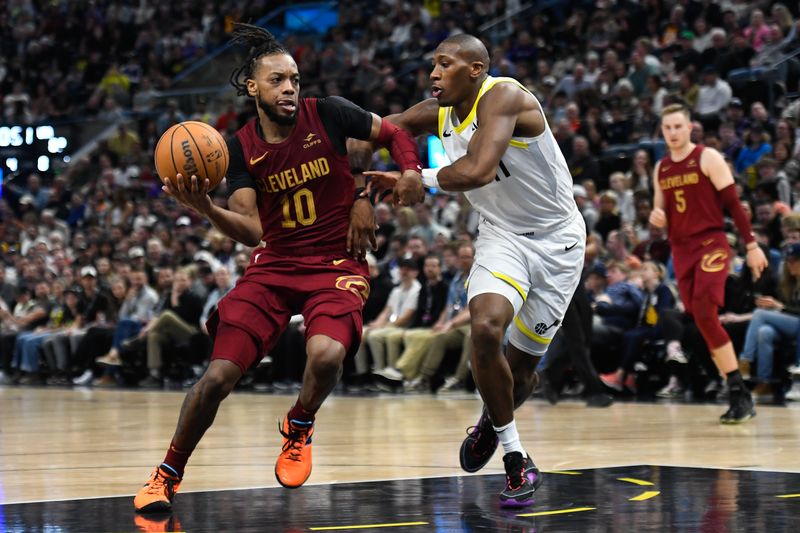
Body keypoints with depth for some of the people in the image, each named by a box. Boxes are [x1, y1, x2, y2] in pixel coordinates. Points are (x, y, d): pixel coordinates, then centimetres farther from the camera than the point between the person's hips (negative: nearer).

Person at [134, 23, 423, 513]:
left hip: (337, 265, -2)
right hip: (273, 266, 2)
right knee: (218, 376, -12)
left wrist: (365, 197, -6)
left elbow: (396, 135, 6)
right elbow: (251, 231, -7)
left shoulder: (327, 114, -6)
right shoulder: (241, 148, 1)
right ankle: (168, 474, 9)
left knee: (326, 355, -32)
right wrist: (205, 208, -26)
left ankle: (299, 428, 3)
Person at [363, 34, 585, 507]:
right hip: (502, 236, 4)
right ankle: (516, 460, -7)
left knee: (523, 364, 4)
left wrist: (423, 181, -24)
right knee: (486, 329, -23)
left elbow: (478, 170, -40)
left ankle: (495, 421, 41)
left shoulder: (503, 97, -25)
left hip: (556, 240, -4)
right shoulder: (437, 113, -3)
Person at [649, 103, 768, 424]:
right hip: (681, 249, 6)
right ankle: (739, 397, 11)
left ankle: (739, 393, -17)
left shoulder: (708, 158, -5)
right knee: (703, 323, 4)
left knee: (704, 313, -23)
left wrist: (752, 244, -11)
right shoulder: (661, 169, 13)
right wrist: (656, 217, -2)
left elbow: (732, 203, -7)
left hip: (711, 243, -6)